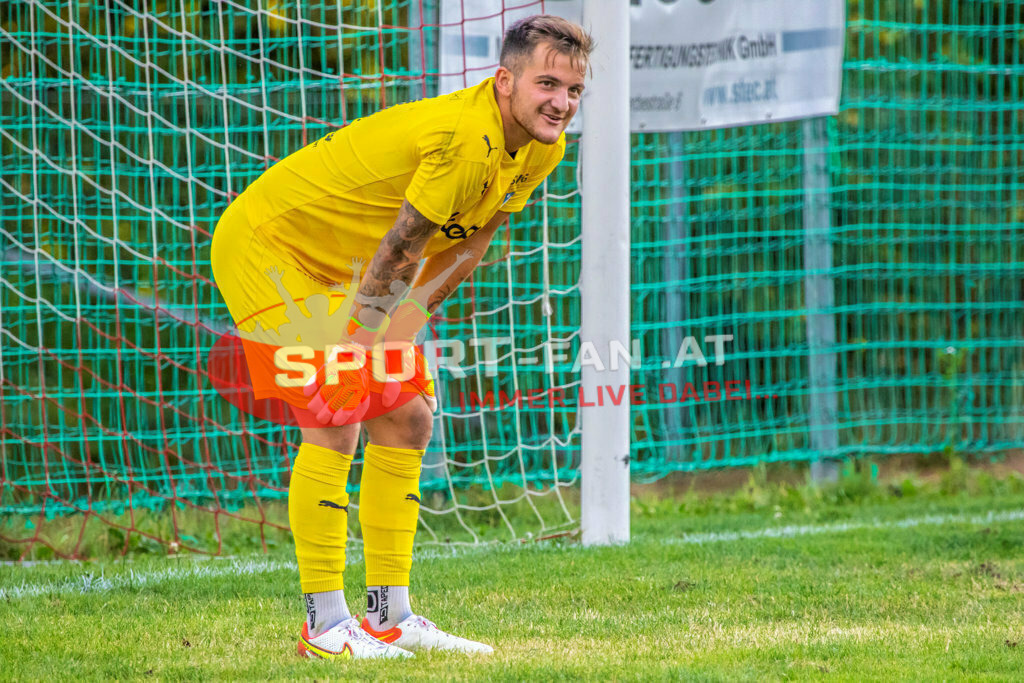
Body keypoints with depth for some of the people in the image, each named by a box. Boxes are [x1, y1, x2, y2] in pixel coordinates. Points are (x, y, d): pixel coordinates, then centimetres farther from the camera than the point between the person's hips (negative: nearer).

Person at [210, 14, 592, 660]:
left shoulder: (543, 148, -3)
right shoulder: (463, 139, -33)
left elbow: (461, 248, 5)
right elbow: (396, 254, -26)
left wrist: (400, 337, 2)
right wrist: (360, 352, -18)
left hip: (337, 271, 10)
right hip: (267, 248, -10)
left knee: (407, 419, 7)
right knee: (333, 417, -18)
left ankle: (390, 617, 13)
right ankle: (326, 626, -15)